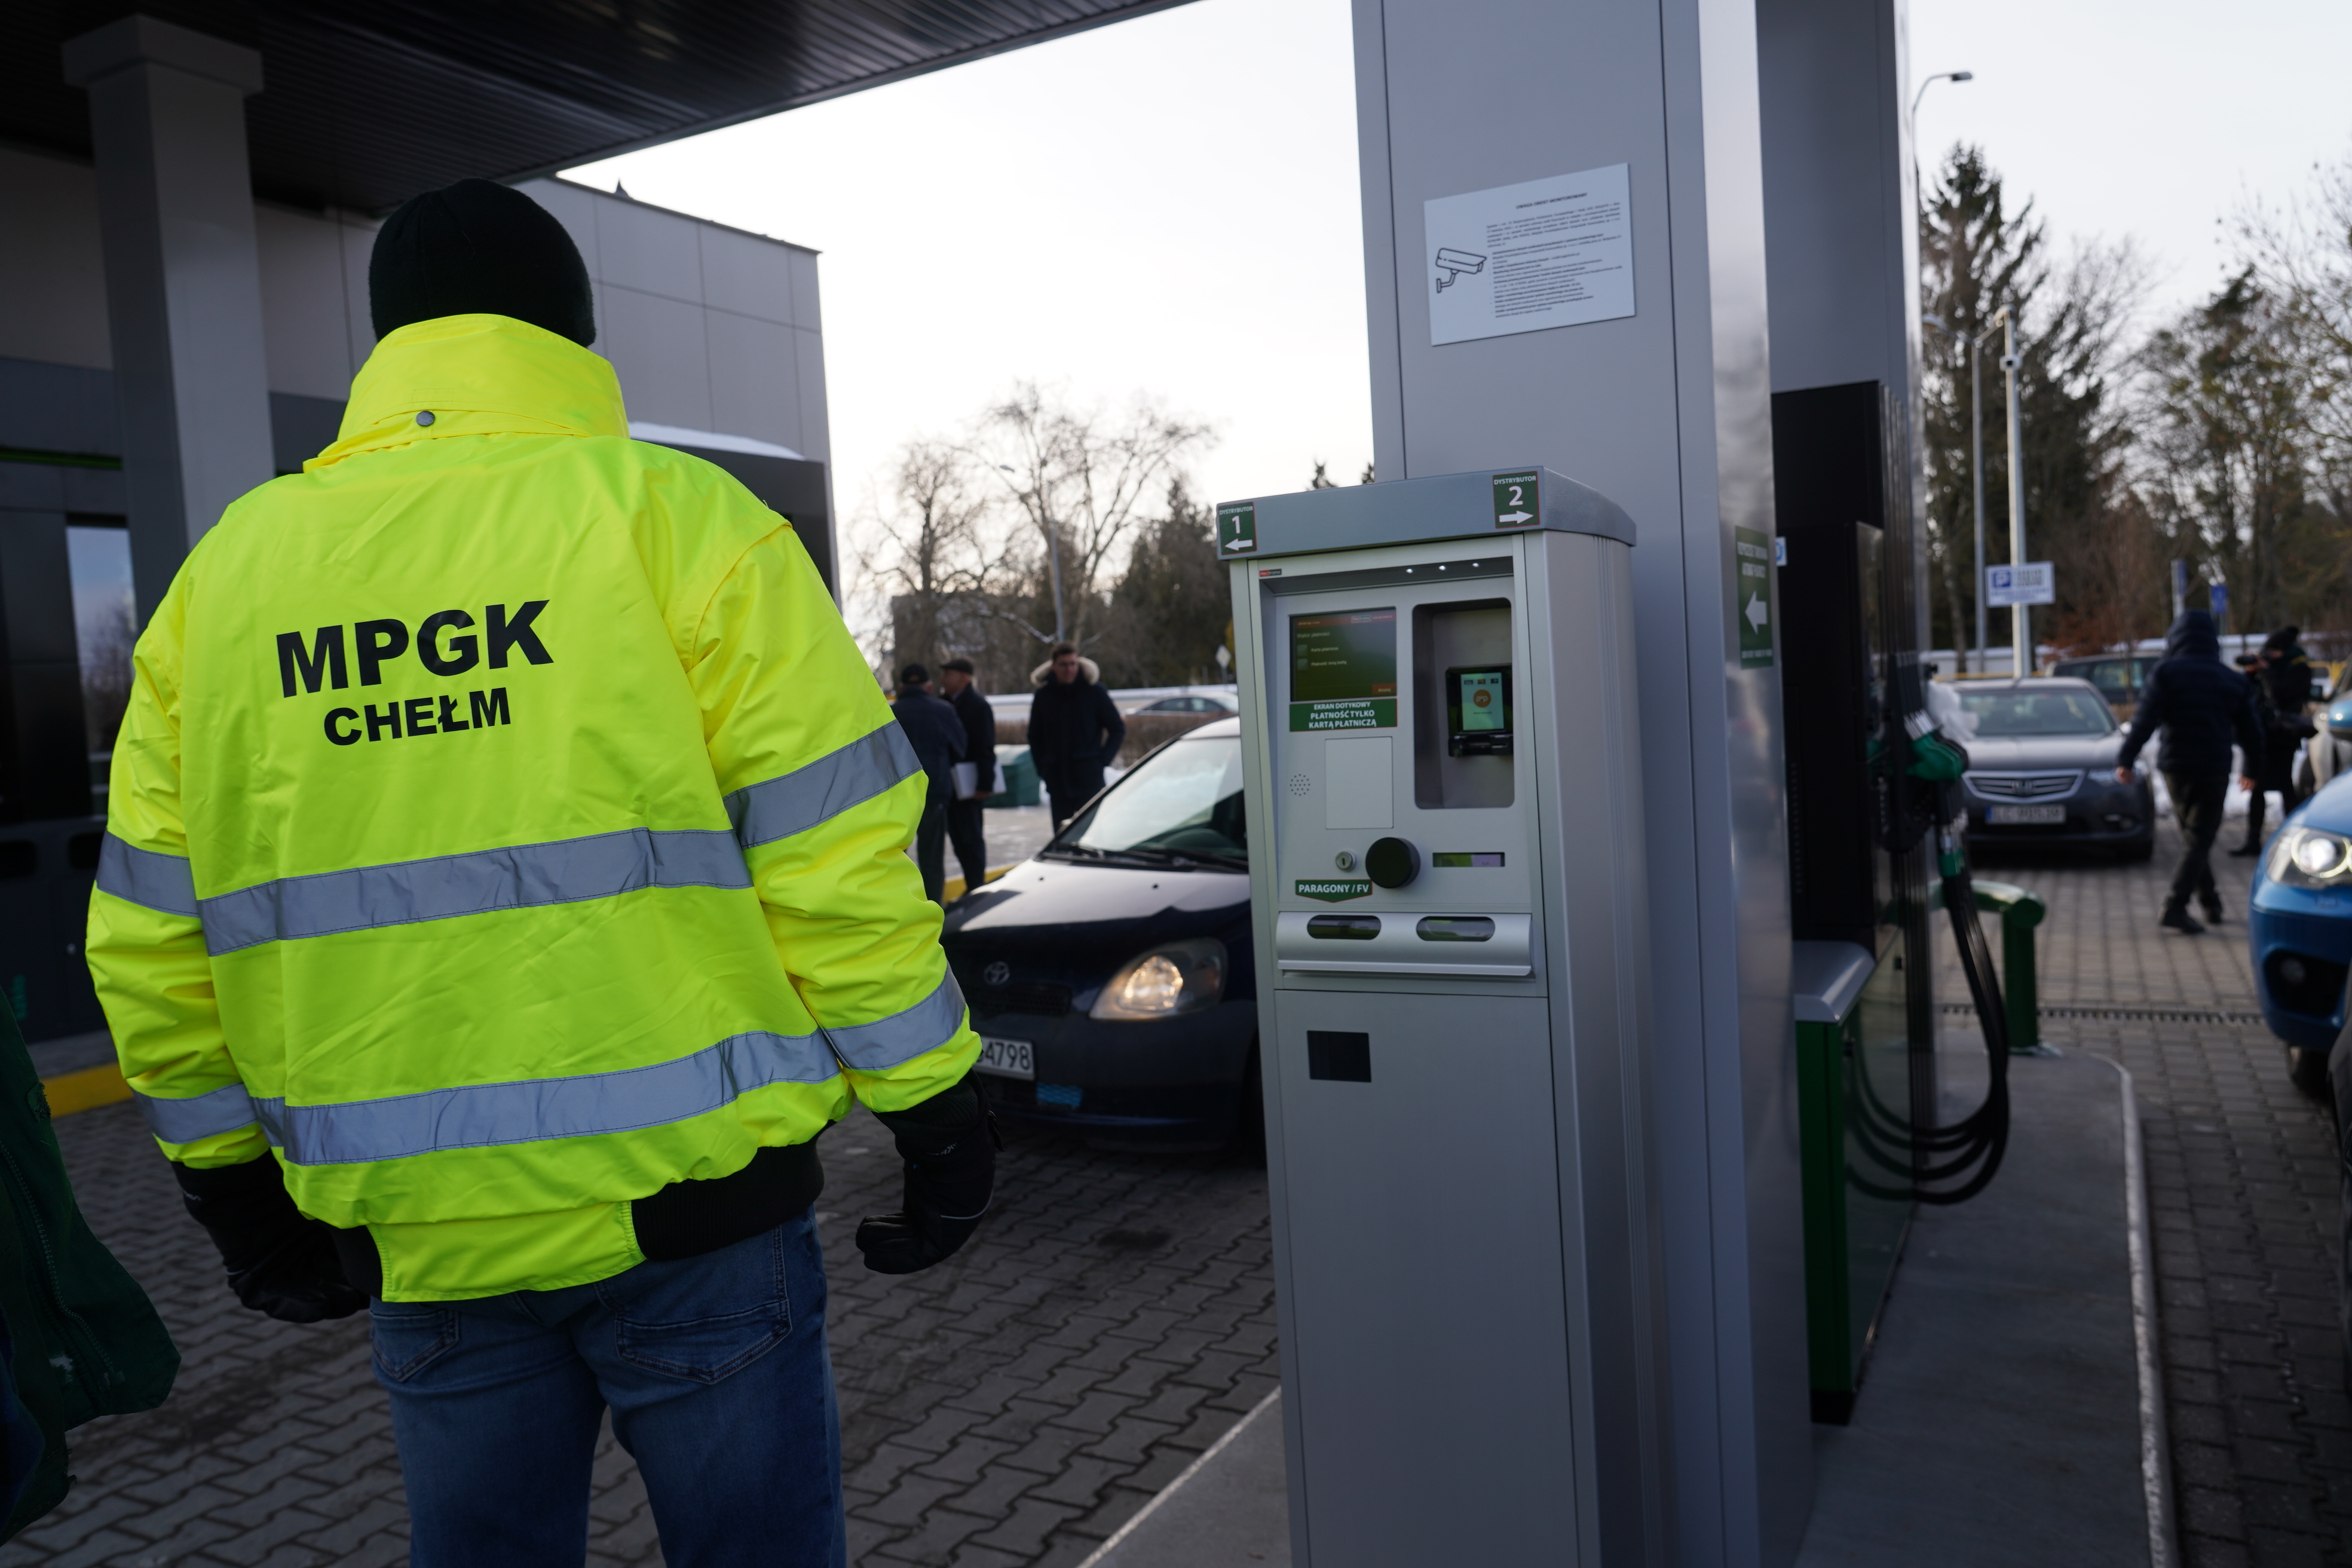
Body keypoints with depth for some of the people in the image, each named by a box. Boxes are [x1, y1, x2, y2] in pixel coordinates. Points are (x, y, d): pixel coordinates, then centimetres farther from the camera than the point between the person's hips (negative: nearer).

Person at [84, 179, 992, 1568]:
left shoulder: (225, 571, 7)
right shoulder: (672, 517, -6)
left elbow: (153, 938, 10)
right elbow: (833, 855, -10)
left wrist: (232, 1185, 21)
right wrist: (935, 1109, -1)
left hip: (414, 1232, 4)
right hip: (684, 1194, -4)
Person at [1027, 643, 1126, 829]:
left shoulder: (1093, 690, -2)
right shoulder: (1043, 695, 5)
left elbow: (1118, 729, 4)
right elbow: (1034, 736, 15)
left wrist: (1103, 760, -5)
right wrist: (1042, 769, 6)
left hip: (1089, 777, -3)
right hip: (1057, 777, 3)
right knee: (1061, 833, 5)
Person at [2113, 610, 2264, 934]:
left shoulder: (2165, 672, -2)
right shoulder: (2233, 680, 7)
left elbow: (2145, 721, -13)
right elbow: (2249, 731, 13)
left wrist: (2125, 760, -15)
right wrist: (2252, 770, 25)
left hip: (2175, 765, 0)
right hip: (2215, 768, 0)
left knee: (2195, 835, 17)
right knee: (2200, 840, -2)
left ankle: (2210, 900, 23)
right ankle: (2175, 907, -15)